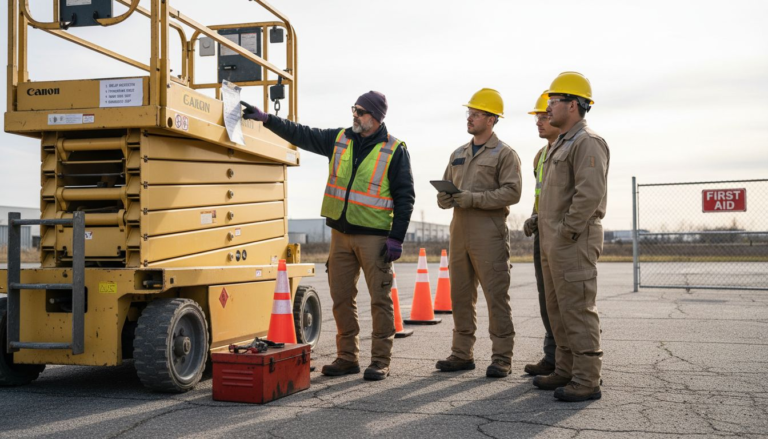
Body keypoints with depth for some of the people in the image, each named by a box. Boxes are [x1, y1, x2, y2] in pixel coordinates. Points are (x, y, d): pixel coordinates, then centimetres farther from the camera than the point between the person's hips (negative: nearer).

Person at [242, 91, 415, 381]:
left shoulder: (395, 150, -5)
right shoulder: (339, 139, 9)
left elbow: (405, 197, -6)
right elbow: (301, 135, 13)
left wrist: (396, 238, -11)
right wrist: (266, 119, 4)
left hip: (375, 236, -5)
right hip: (341, 232, 5)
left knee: (380, 298, -1)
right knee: (341, 298, 9)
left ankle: (380, 361, 8)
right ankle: (347, 357, 20)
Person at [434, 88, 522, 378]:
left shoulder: (504, 154, 0)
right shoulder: (458, 154, 20)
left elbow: (512, 192, -12)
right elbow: (443, 192, 21)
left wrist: (474, 198, -17)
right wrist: (447, 198, -3)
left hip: (489, 233, -6)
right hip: (459, 231, 7)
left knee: (496, 296, -4)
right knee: (460, 296, 9)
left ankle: (502, 357, 3)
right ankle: (462, 354, 18)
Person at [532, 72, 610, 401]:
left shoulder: (587, 143, -11)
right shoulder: (561, 144, 21)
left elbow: (590, 193, -23)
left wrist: (566, 232, -20)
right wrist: (548, 234, 16)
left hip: (573, 242, -10)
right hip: (552, 243, 10)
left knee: (577, 309, -8)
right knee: (558, 309, 13)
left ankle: (587, 381, -3)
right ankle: (566, 371, 22)